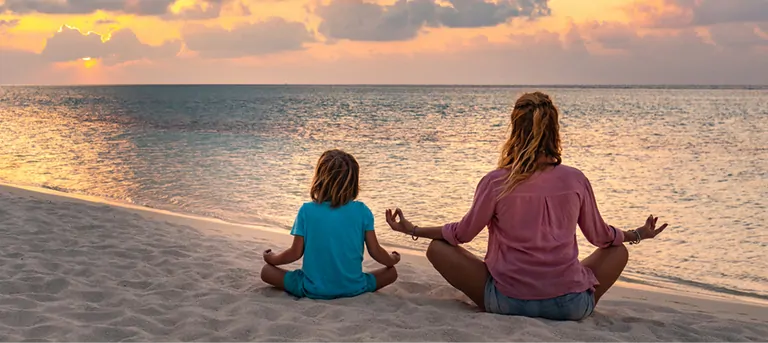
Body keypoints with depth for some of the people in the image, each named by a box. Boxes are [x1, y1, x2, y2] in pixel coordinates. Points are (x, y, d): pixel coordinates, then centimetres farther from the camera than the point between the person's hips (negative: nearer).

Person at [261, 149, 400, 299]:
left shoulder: (307, 211, -9)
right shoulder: (362, 211, -7)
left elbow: (295, 253, -3)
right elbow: (375, 251, -1)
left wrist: (272, 258, 18)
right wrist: (392, 259, 22)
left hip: (314, 290, -1)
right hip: (353, 288, 1)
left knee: (266, 270, 15)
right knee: (392, 271, 22)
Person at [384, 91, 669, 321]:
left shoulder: (496, 182, -8)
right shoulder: (576, 180, -3)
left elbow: (463, 233, 4)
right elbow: (600, 236, 11)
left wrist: (413, 230, 20)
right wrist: (639, 234, 32)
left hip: (508, 301, -1)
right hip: (571, 305, 2)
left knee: (438, 248, 12)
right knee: (618, 251, 27)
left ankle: (493, 306, 7)